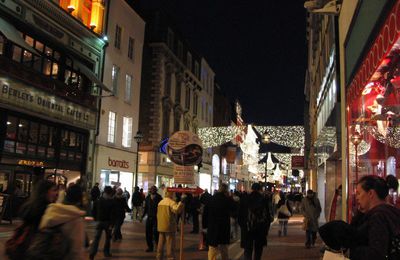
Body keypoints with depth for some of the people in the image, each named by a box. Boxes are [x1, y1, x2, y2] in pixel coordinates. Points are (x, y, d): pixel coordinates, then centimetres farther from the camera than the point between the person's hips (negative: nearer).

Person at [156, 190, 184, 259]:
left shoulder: (160, 202, 11)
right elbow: (177, 210, -35)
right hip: (169, 227, -7)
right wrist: (181, 202, -35)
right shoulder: (171, 202, -15)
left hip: (160, 227, 7)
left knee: (161, 244, 15)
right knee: (170, 245, 0)